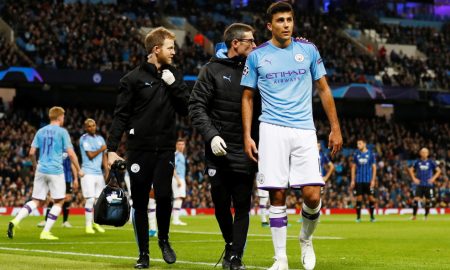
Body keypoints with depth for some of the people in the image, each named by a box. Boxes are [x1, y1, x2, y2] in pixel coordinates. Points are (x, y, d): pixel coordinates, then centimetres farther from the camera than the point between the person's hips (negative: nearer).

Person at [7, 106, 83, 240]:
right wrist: (79, 170, 4)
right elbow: (71, 153, -7)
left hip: (41, 170, 5)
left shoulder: (41, 131, 11)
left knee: (36, 201, 10)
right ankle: (46, 232, 0)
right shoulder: (62, 132, -3)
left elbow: (32, 152, 9)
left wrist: (35, 165, 27)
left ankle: (15, 221, -11)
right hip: (56, 171, -5)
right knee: (59, 201, 8)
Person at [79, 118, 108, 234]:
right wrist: (102, 149, -1)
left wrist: (107, 172, 10)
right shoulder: (84, 139, -7)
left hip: (99, 173, 6)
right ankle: (88, 225, -3)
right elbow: (91, 155, -14)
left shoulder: (100, 138, 15)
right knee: (90, 199, -10)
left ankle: (95, 223, 21)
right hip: (88, 173, -6)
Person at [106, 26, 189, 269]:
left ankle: (163, 239, 15)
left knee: (164, 195, -11)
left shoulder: (174, 77, 11)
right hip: (139, 149, -2)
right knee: (139, 202, 2)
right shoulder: (133, 79, 0)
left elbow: (185, 109, 5)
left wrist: (174, 85, -7)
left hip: (165, 149, 2)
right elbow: (120, 116, -2)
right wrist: (112, 148, -9)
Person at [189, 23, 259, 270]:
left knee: (242, 206, -2)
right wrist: (211, 135, -15)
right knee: (221, 204, 6)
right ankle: (230, 244, 28)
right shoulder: (213, 70, 1)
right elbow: (197, 107, -4)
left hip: (245, 152, 2)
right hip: (219, 150, -1)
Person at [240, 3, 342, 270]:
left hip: (304, 130, 1)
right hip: (272, 130, -1)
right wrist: (247, 135, 2)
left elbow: (323, 89, 12)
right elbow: (248, 97, 11)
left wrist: (335, 128, 7)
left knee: (312, 195, -8)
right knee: (278, 195, -4)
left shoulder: (308, 49, 7)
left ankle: (306, 239, 21)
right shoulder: (257, 56, 5)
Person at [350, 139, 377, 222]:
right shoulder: (356, 154, 7)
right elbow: (353, 167, 10)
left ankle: (372, 216, 10)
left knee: (371, 197, -1)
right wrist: (352, 180, 4)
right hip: (358, 180, 2)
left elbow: (374, 167, 2)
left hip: (368, 180, -2)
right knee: (359, 198, 0)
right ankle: (358, 217, 6)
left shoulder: (371, 154, 1)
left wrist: (373, 180, -5)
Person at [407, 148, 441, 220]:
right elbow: (411, 170, 16)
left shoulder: (431, 162, 0)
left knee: (428, 201, 2)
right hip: (419, 184, 0)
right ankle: (414, 215, -4)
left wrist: (433, 178, -5)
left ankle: (426, 216, 15)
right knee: (416, 199, -10)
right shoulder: (417, 162, 4)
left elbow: (438, 171, 5)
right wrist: (414, 178, 4)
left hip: (428, 185, 0)